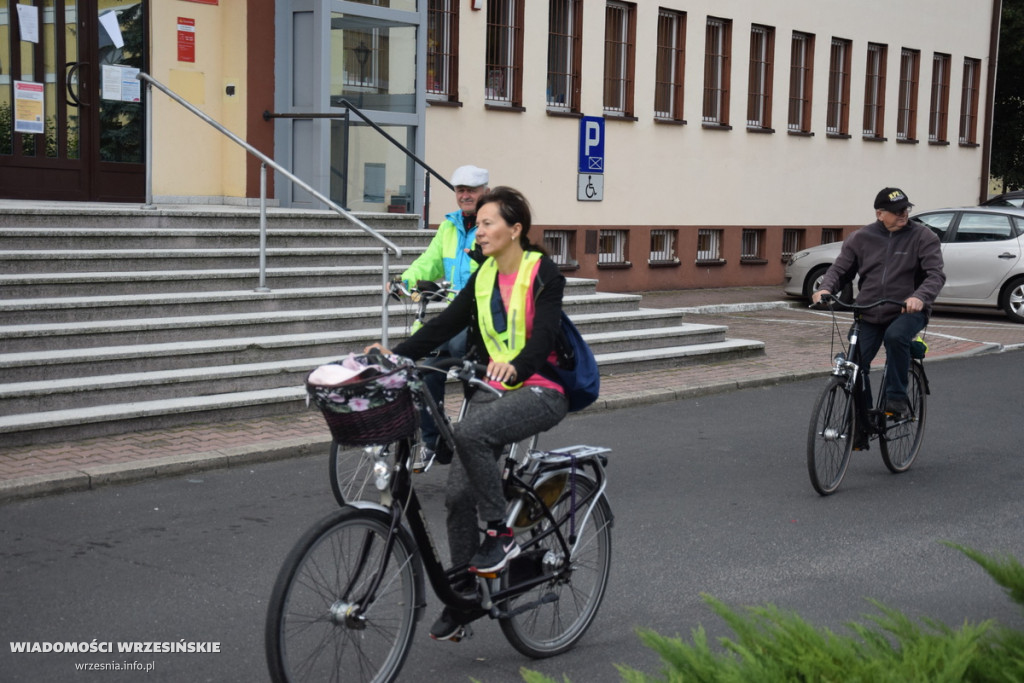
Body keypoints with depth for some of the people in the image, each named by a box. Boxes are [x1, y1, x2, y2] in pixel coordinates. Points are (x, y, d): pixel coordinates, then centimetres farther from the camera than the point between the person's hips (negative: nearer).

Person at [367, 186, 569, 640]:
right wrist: (396, 354, -10)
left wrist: (515, 366, -41)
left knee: (470, 432, -33)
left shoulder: (543, 274, -9)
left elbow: (545, 335, -21)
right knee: (458, 493, -4)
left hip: (541, 390, -6)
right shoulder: (483, 278, 10)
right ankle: (462, 597, 9)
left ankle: (500, 534, -16)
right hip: (494, 390, 6)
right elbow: (444, 325, 4)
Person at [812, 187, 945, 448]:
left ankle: (897, 398, -18)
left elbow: (936, 274, -12)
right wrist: (826, 289, -16)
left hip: (908, 312, -3)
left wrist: (920, 297, -33)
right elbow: (840, 269, 7)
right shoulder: (861, 238, 6)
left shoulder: (922, 236, -2)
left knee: (896, 336, -35)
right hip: (869, 315, 3)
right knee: (856, 365, -10)